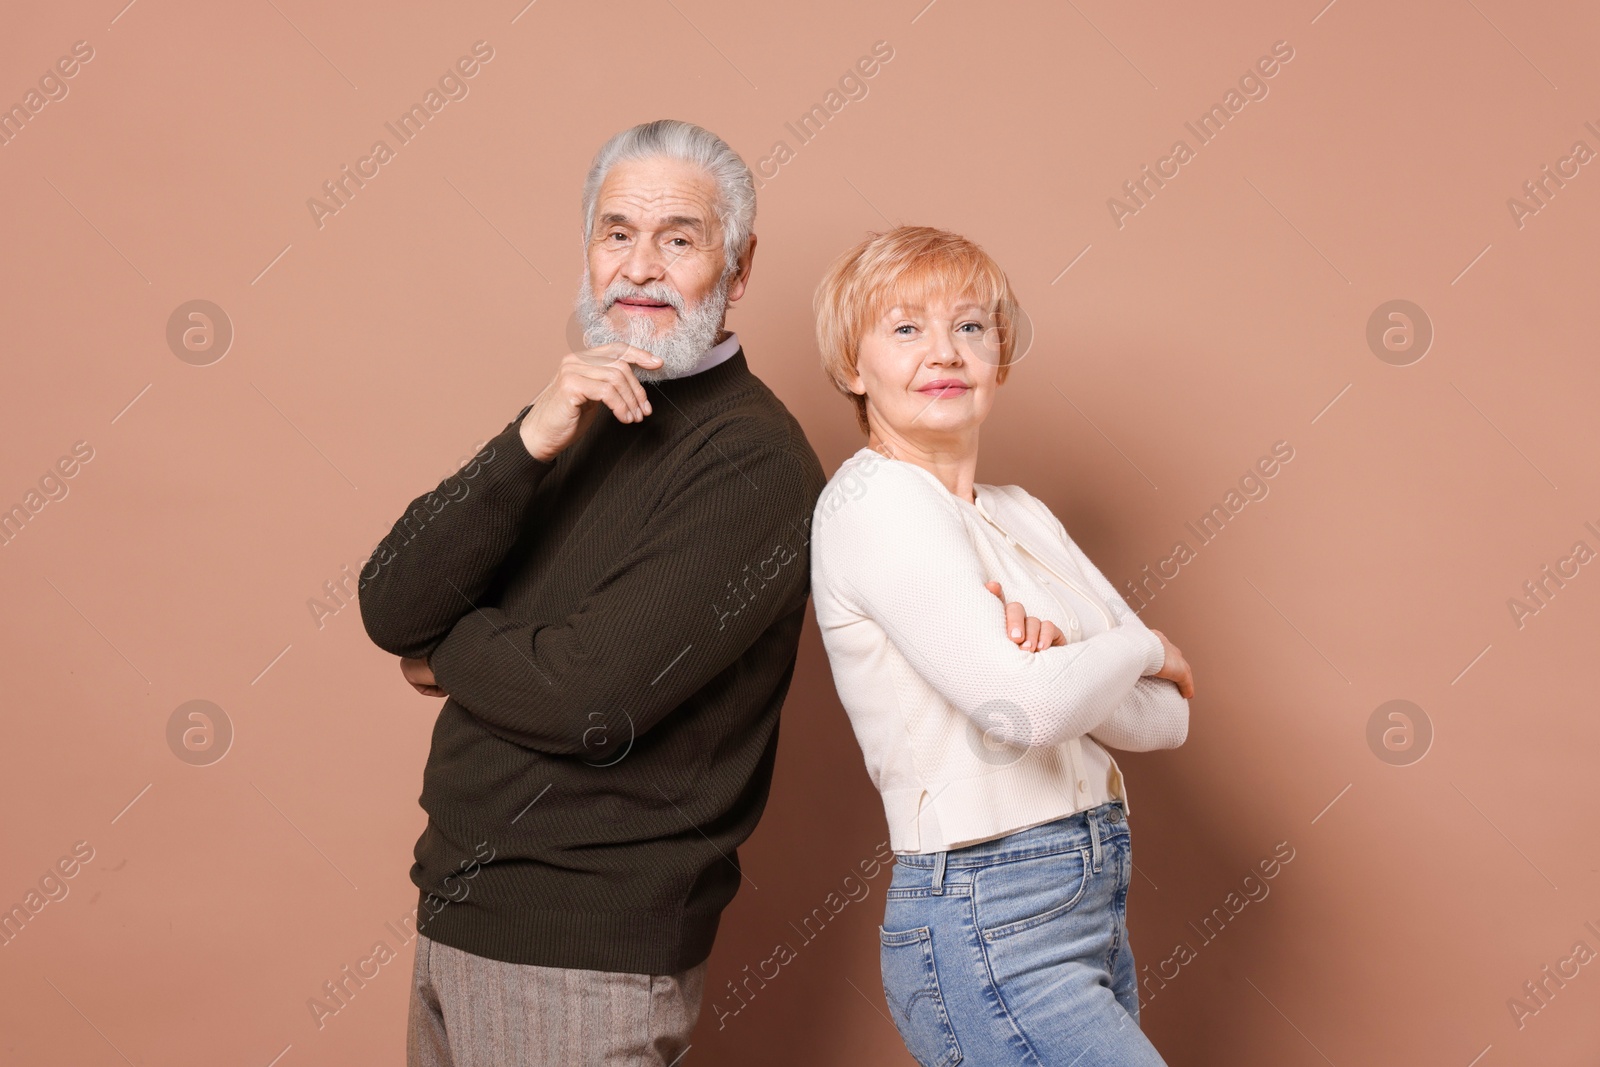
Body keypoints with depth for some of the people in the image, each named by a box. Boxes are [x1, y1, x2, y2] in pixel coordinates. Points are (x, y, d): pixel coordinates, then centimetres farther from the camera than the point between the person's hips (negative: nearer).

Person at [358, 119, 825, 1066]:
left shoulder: (754, 461, -16)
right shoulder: (577, 422, 8)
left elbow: (586, 700, -24)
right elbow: (391, 610, -4)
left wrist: (446, 652, -4)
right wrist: (530, 444, -17)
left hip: (585, 958, -7)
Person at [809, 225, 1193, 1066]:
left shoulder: (1021, 515, 12)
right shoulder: (873, 499, -12)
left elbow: (1166, 717, 4)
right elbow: (1023, 706, -22)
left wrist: (1063, 657, -16)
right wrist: (1144, 646, -4)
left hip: (1089, 908, 8)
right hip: (990, 933, -8)